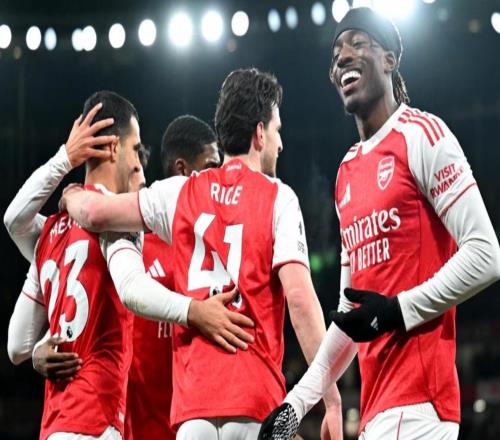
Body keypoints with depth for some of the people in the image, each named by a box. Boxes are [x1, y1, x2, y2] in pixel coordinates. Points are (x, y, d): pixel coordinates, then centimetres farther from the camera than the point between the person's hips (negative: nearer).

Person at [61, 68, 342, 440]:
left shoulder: (182, 193, 11)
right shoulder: (277, 198, 1)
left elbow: (95, 212, 7)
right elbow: (299, 297, -9)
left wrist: (71, 196, 32)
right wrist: (332, 400, -9)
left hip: (193, 402, 3)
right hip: (255, 401, -3)